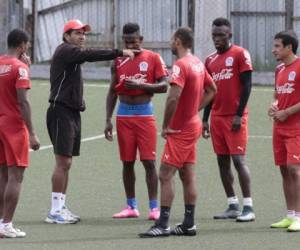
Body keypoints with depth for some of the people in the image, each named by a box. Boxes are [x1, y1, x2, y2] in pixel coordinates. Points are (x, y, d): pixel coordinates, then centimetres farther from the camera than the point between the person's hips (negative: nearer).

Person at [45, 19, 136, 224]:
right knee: (63, 162, -10)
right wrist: (119, 53, -22)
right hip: (61, 111, -10)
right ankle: (55, 211, -9)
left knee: (66, 163, 11)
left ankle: (61, 207, 15)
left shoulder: (74, 55, 20)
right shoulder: (64, 51, -10)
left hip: (73, 113, 10)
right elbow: (91, 55, -22)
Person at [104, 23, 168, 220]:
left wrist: (140, 85, -20)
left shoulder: (153, 59, -2)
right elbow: (113, 91, 11)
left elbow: (164, 86, -7)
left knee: (149, 161, -7)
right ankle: (131, 207, 13)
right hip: (124, 114, 4)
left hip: (145, 113, -3)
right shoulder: (119, 61, 8)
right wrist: (108, 120, 5)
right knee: (127, 162, 5)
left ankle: (154, 207, -5)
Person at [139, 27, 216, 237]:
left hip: (180, 129, -9)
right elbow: (211, 90, 23)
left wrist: (166, 125, -19)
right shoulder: (198, 63, 10)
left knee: (166, 175, -8)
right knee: (188, 175, 11)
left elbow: (174, 97, -29)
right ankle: (189, 224, 14)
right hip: (193, 124, 9)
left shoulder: (181, 65, -18)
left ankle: (163, 225, -10)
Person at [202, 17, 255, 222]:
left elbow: (247, 86, -9)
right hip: (217, 117, 7)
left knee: (238, 159, -11)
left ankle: (249, 207, -9)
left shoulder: (240, 55, -5)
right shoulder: (211, 60, 15)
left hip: (235, 118, -7)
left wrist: (239, 115, -15)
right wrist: (205, 119, 14)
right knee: (222, 161, 6)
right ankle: (233, 206, 11)